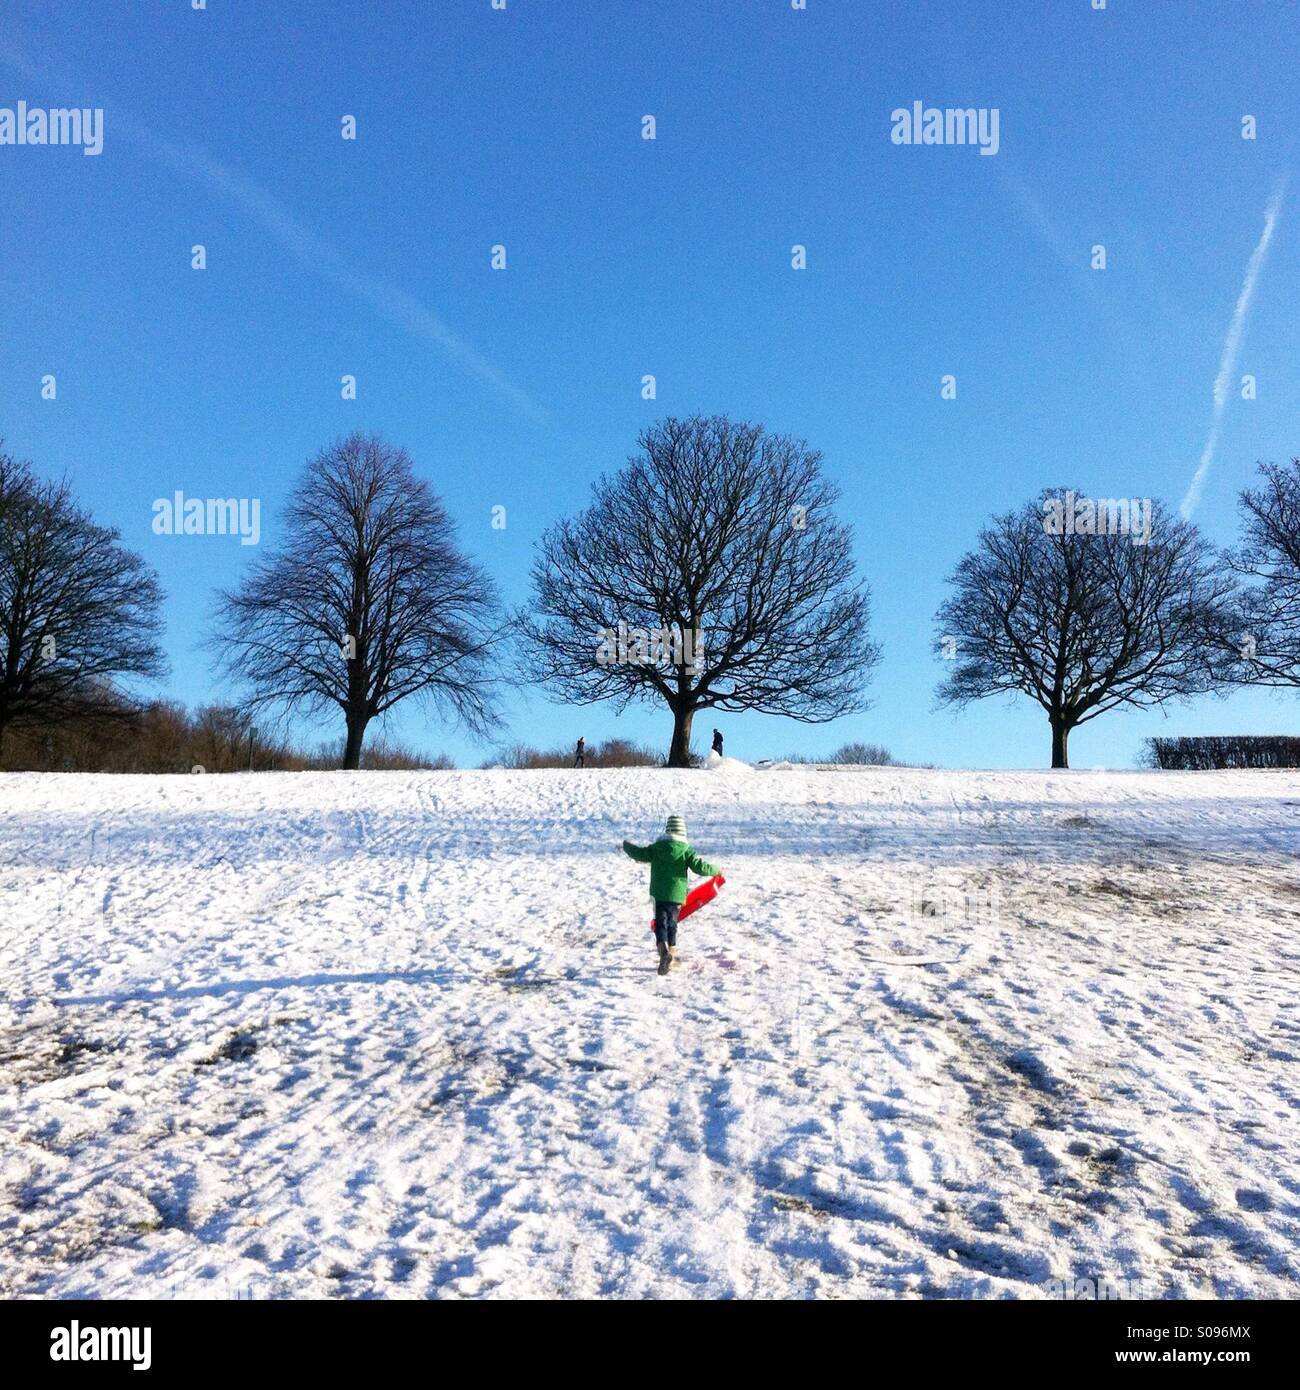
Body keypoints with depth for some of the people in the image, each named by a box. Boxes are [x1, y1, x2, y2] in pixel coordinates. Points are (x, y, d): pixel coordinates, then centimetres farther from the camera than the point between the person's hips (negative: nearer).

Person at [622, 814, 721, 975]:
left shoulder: (656, 847, -1)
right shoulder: (686, 850, -4)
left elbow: (638, 853, 5)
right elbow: (699, 867, -12)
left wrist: (627, 845, 25)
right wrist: (716, 871, 4)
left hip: (658, 894, -1)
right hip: (677, 894, 1)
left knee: (660, 924, -1)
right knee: (672, 923, 18)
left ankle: (664, 951, -25)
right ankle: (672, 953, 23)